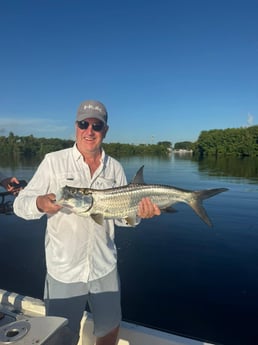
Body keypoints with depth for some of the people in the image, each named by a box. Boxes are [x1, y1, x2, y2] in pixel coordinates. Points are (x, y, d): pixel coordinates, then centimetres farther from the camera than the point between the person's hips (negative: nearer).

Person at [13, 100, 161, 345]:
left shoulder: (115, 168, 2)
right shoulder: (53, 161, -7)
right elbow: (20, 204, -9)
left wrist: (139, 213, -16)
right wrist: (40, 203, -31)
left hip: (105, 268, 3)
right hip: (63, 270, -2)